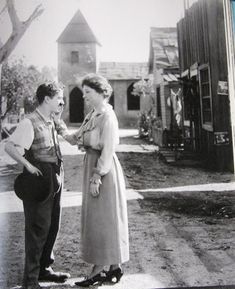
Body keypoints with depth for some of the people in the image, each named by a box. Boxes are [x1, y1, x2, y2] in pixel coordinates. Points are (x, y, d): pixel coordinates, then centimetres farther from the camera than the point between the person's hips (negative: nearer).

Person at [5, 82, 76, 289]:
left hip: (55, 179, 8)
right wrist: (28, 165, -22)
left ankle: (45, 269, 32)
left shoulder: (53, 121, 9)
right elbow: (10, 147, -20)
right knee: (38, 228, -2)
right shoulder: (30, 123, -15)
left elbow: (70, 138, 10)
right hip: (39, 180, -8)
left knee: (53, 226, 16)